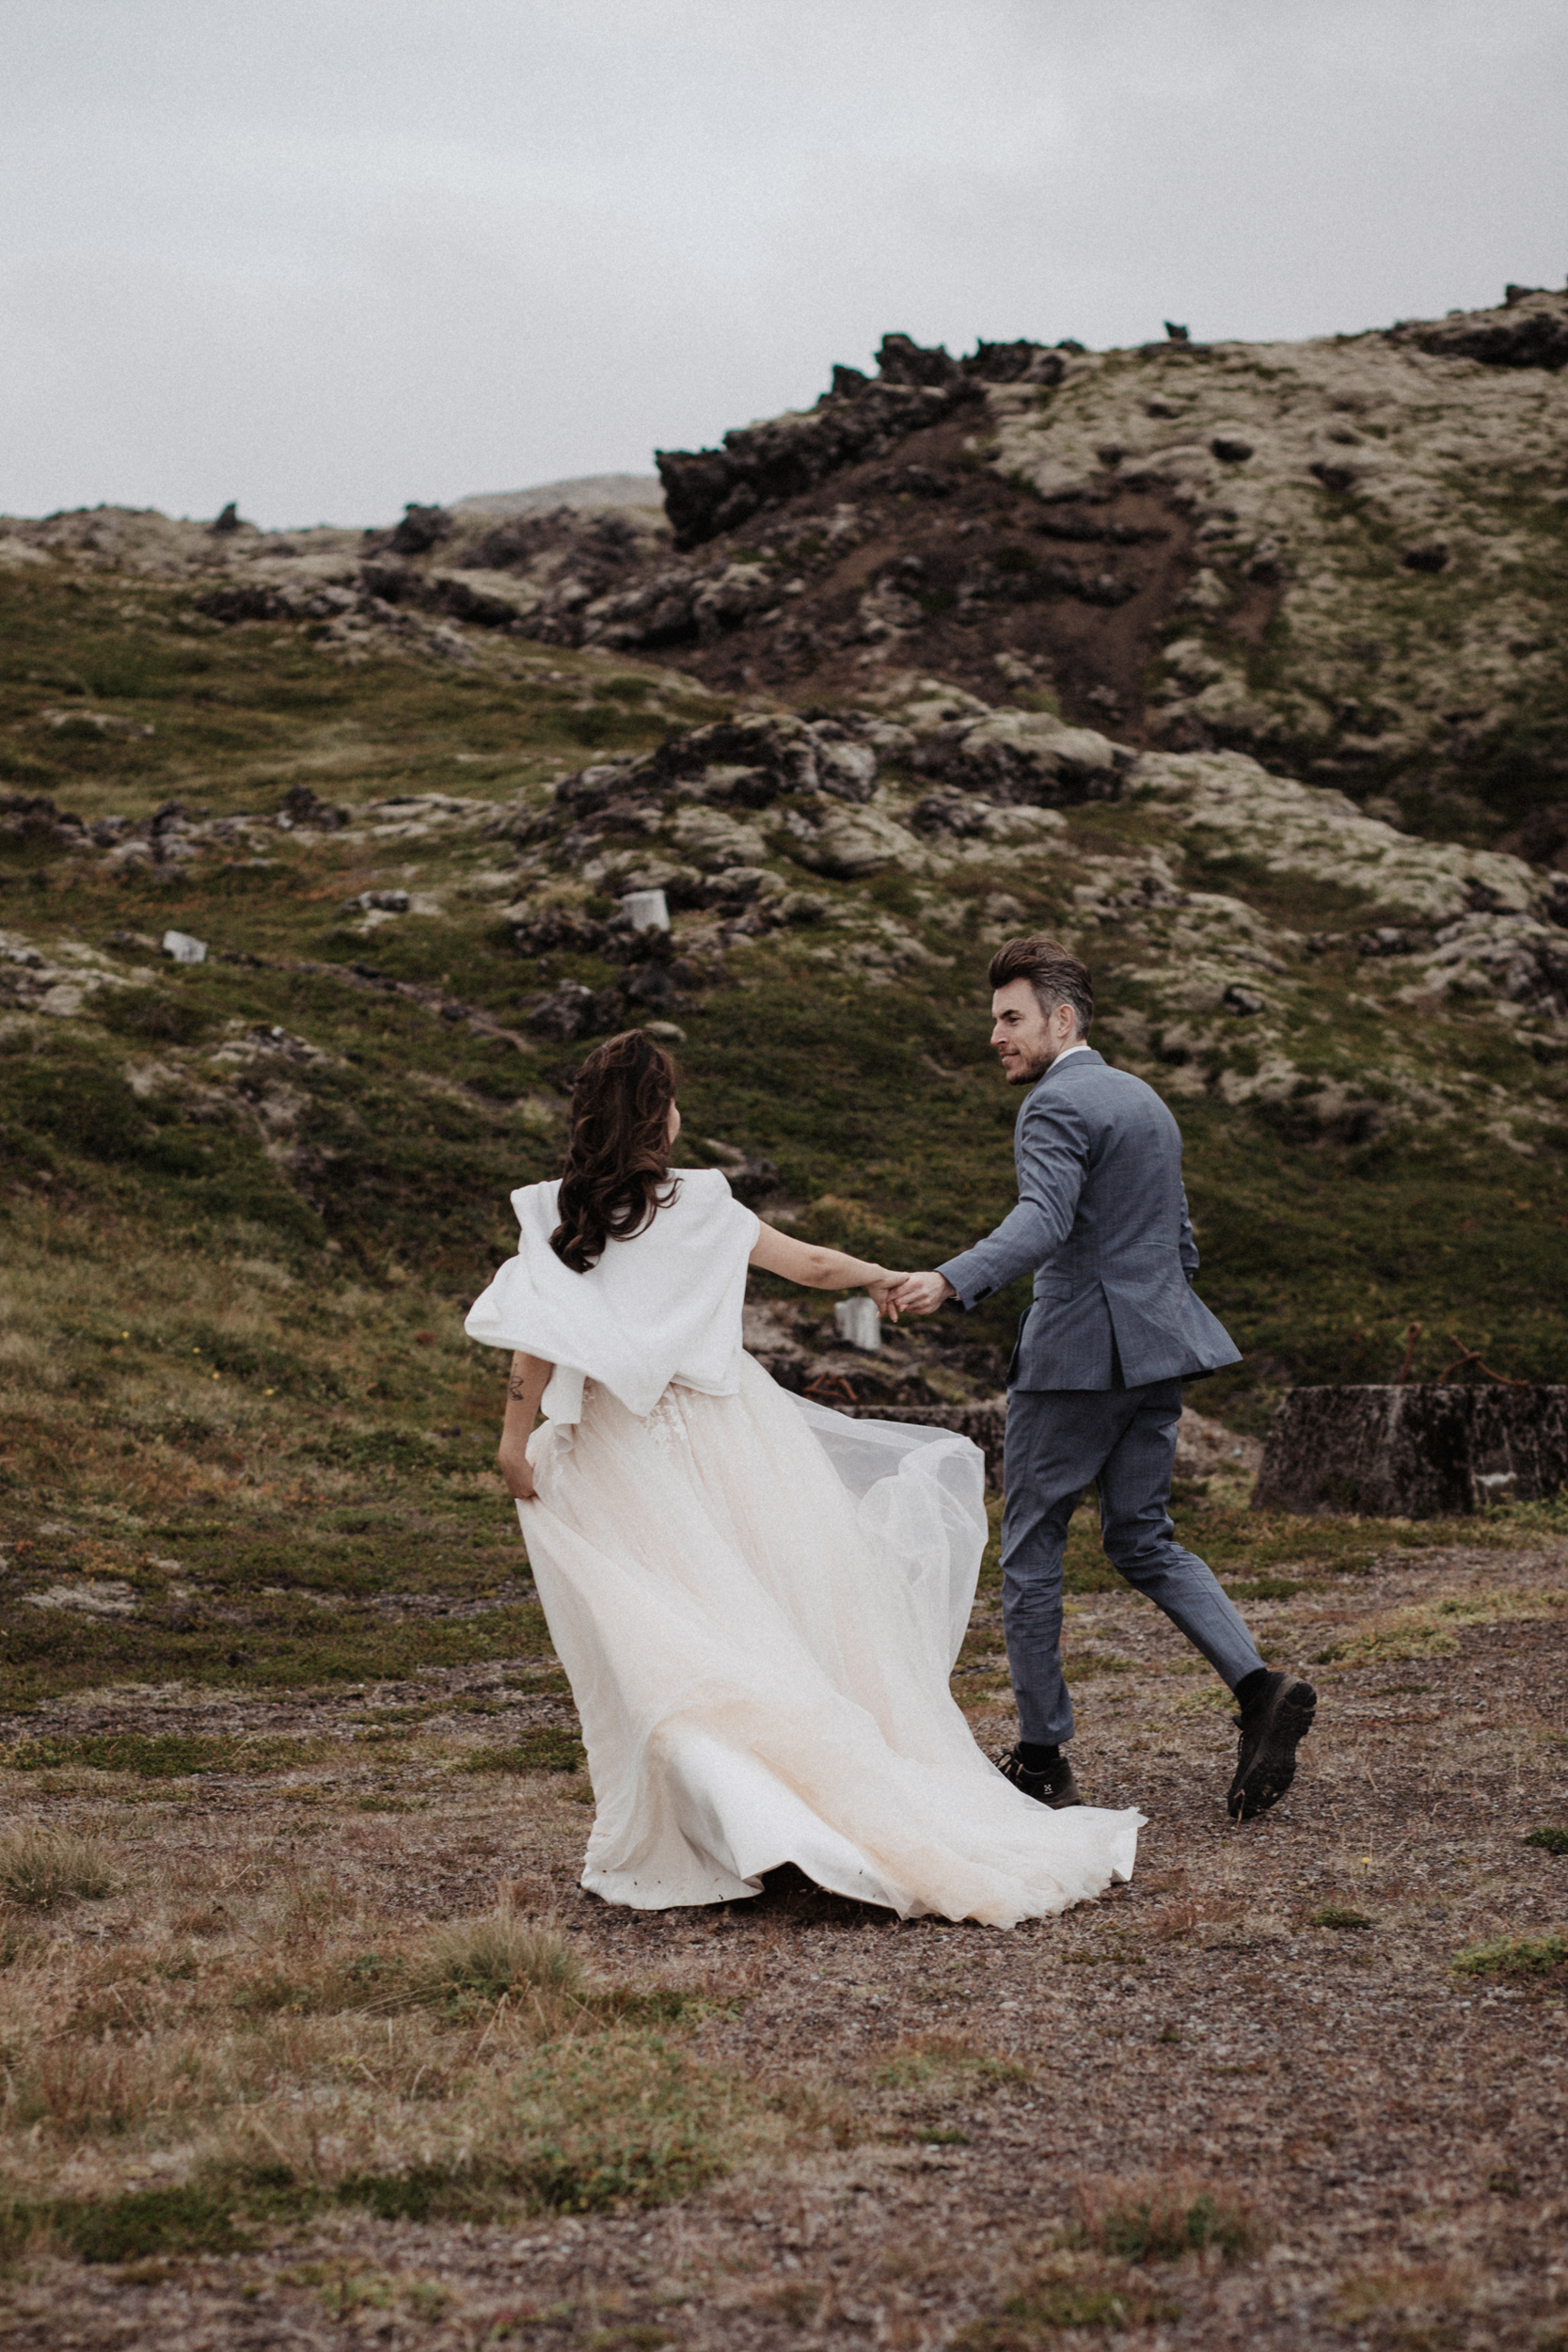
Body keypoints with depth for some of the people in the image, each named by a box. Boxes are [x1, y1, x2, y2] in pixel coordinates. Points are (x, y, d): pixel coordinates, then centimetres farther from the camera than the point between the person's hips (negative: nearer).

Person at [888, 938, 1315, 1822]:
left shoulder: (1057, 1106, -12)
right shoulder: (1145, 1100, 18)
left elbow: (1041, 1223, -29)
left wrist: (949, 1283, -42)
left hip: (1078, 1353, -8)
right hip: (1154, 1355, 9)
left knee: (1031, 1550, 3)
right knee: (1144, 1541, 13)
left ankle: (1042, 1756, 9)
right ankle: (1260, 1688, -5)